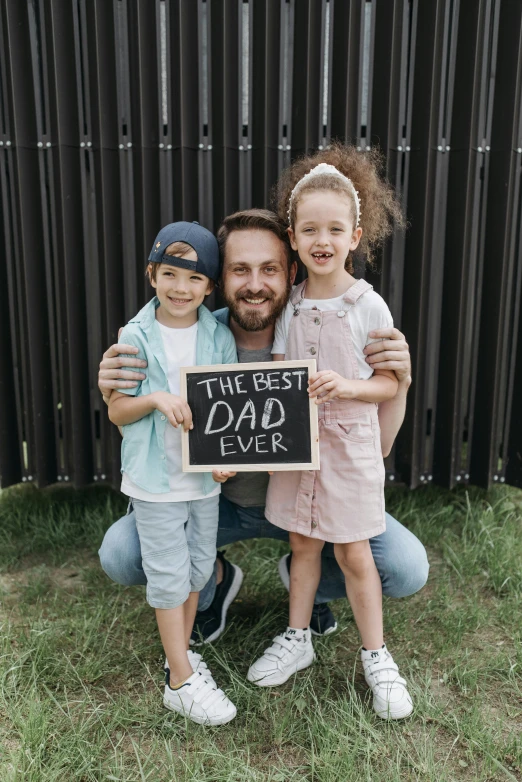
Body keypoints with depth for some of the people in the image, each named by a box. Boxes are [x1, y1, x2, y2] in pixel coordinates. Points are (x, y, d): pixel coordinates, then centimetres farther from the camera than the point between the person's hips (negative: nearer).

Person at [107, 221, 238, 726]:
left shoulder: (220, 337, -3)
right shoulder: (136, 337, -9)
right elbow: (117, 411, -5)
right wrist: (156, 399, -25)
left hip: (204, 476, 4)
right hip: (155, 479, -3)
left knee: (197, 569, 17)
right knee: (169, 578, 5)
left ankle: (178, 655, 38)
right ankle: (182, 682, 20)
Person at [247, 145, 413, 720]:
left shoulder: (368, 305, -9)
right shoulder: (290, 306, 2)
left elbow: (390, 383, -6)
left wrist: (347, 386, -23)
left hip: (350, 442, -3)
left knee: (354, 554, 6)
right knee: (302, 544, 16)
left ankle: (375, 657, 27)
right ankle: (297, 640, 35)